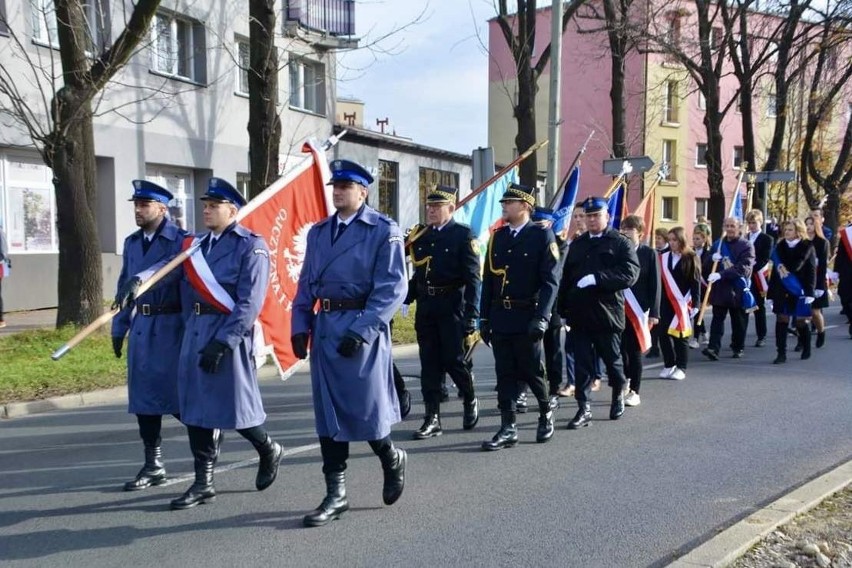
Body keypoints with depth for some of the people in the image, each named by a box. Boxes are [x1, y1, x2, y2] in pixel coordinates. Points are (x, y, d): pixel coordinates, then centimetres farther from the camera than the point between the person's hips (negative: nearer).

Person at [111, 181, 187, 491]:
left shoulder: (181, 241, -7)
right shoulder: (132, 243, 13)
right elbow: (125, 286, 17)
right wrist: (119, 328, 14)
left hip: (170, 326, -7)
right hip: (141, 327, 7)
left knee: (175, 395, -3)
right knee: (143, 395, 9)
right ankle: (153, 465, 18)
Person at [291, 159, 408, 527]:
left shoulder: (383, 230, -5)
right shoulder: (318, 232, 14)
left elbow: (392, 288, -12)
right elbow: (306, 284, 16)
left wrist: (360, 331, -19)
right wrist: (300, 327, 4)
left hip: (363, 327, -6)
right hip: (324, 328, 6)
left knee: (366, 409, 1)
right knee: (328, 412, 7)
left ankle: (392, 459, 32)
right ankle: (335, 495, 16)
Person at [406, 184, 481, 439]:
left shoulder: (463, 234, -5)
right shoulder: (421, 235, 10)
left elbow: (472, 278, -10)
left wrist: (471, 314, -16)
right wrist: (405, 299, 6)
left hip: (452, 307, -5)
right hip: (425, 307, 5)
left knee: (453, 359, 0)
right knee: (429, 364, 6)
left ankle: (470, 400, 28)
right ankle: (432, 419, 12)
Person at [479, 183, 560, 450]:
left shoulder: (542, 235, -4)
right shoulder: (498, 236, 12)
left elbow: (550, 280, -11)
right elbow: (488, 279, 12)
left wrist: (541, 317, -19)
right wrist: (484, 318, 8)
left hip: (526, 317, -5)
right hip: (500, 317, 5)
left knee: (531, 371, 6)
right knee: (505, 373, 6)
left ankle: (546, 413, 31)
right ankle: (508, 428, 12)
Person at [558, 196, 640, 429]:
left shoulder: (621, 243, -1)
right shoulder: (577, 245, 14)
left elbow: (630, 274, -15)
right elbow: (566, 278, 14)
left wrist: (596, 278, -22)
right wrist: (563, 310, 8)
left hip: (607, 313, -3)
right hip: (579, 314, 3)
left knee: (612, 359, 12)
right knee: (582, 363, 1)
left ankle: (618, 395, 37)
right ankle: (584, 409, 5)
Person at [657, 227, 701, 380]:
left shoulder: (691, 258, -3)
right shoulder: (664, 257, 6)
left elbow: (696, 283, -5)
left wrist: (695, 304, -11)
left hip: (682, 304, -3)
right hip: (666, 303, 3)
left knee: (680, 335, 1)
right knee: (663, 334, 2)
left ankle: (681, 368, 12)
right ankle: (669, 365, 16)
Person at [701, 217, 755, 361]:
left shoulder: (746, 246, -5)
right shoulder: (718, 244, 11)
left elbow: (742, 268, -18)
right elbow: (706, 264, 12)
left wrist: (721, 274, -28)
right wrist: (711, 258, -11)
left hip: (737, 290, -3)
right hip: (719, 289, 3)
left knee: (738, 321, 9)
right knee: (717, 319, -4)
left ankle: (738, 348, 23)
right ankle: (713, 348, -11)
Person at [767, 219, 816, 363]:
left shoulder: (807, 247, -2)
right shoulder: (780, 246, 9)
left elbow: (811, 270, -6)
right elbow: (775, 269, 9)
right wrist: (771, 292, 5)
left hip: (800, 289, -3)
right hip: (782, 290, 3)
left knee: (801, 321, 6)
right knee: (781, 321, -3)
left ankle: (806, 349, 28)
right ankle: (781, 353, 0)